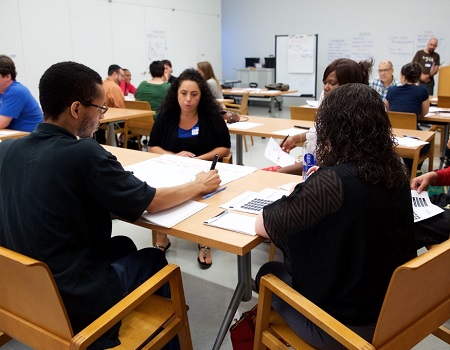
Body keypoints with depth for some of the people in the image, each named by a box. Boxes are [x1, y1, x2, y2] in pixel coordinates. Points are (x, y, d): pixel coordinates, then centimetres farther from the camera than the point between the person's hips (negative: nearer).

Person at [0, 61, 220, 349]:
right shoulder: (84, 154, -25)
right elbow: (152, 202, -13)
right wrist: (199, 186, 3)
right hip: (74, 301, -6)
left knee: (123, 245, 26)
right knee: (156, 259, 19)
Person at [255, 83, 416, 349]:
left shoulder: (333, 181, -29)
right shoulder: (396, 173, -7)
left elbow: (262, 227, -17)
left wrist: (306, 191, -3)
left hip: (345, 325, -6)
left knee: (269, 273, 20)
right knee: (288, 268, 26)